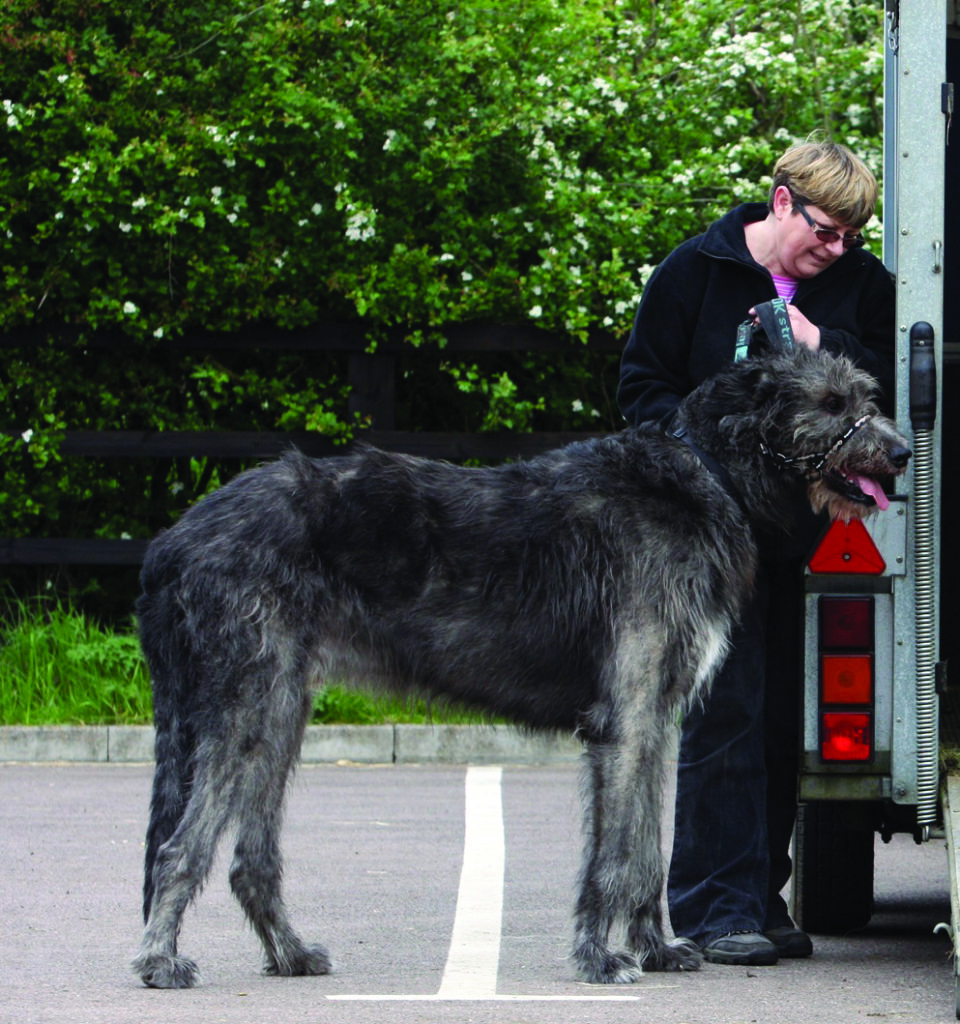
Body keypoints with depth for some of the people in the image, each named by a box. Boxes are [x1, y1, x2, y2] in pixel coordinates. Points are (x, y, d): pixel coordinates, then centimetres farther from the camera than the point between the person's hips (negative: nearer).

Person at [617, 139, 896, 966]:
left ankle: (761, 899, 14)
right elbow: (642, 386, 3)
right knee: (724, 711, -9)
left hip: (805, 529, 4)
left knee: (784, 717, 5)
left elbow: (893, 384, -3)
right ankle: (717, 906, -9)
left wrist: (819, 342, -16)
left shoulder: (862, 284, 7)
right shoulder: (695, 271, 0)